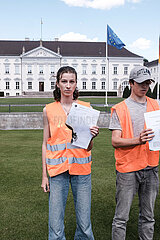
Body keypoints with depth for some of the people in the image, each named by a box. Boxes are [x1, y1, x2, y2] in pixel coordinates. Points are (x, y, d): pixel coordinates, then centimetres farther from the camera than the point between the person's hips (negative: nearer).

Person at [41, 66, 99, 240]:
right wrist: (44, 175, 6)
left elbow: (89, 146, 6)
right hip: (57, 168, 0)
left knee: (84, 223, 6)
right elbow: (45, 144, 9)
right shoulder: (49, 110, 4)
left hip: (81, 167, 1)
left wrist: (92, 135, -16)